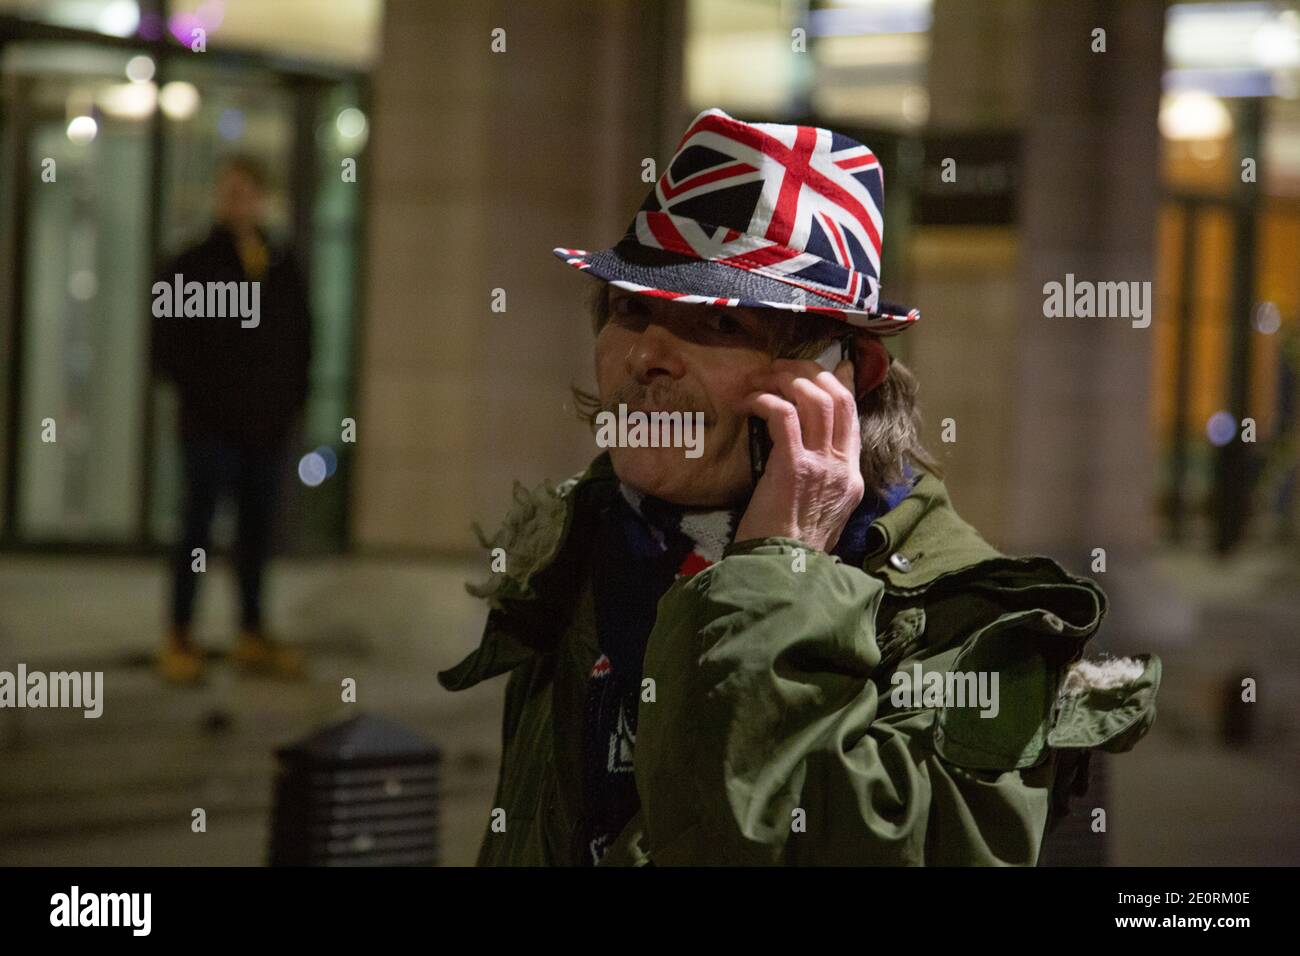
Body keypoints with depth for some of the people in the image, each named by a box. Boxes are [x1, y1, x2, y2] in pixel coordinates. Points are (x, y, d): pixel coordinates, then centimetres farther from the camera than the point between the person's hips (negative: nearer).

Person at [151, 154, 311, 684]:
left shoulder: (284, 269, 11)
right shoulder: (192, 266, -2)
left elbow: (301, 341, 15)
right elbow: (168, 344, -4)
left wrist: (292, 400, 5)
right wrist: (201, 394, -11)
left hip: (268, 424, 4)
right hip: (211, 425, -4)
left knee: (258, 526, 10)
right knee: (198, 525, -1)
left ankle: (252, 634, 19)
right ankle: (179, 637, 4)